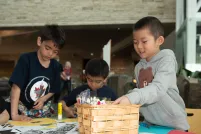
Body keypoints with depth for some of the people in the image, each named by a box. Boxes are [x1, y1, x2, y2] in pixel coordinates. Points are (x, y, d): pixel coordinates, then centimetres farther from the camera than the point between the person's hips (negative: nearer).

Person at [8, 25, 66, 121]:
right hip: (23, 110, -4)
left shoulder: (55, 66, -4)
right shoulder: (26, 59, -18)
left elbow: (54, 89, 7)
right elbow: (16, 87, -24)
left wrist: (43, 99, -13)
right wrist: (14, 115, -30)